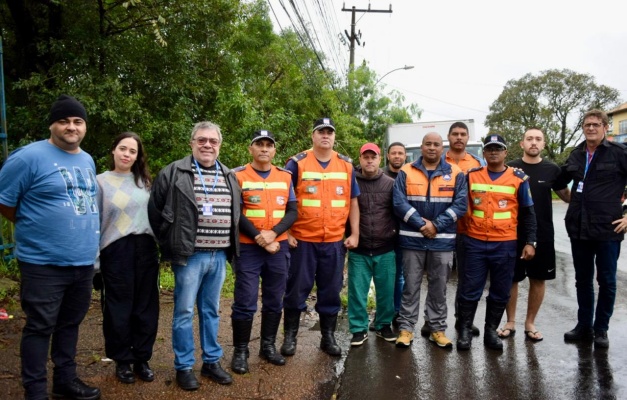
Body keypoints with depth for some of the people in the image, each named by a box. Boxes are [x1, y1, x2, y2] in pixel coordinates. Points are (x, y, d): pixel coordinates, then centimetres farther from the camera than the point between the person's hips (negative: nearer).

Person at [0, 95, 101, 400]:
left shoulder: (87, 160, 12)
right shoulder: (29, 157, -11)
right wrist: (34, 228, 3)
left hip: (84, 261, 7)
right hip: (44, 263, -6)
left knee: (70, 324, 17)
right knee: (40, 328, 3)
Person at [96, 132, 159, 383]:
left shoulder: (144, 181, 9)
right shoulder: (101, 182, -1)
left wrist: (160, 247, 10)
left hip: (146, 249, 3)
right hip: (116, 251, -3)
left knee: (146, 306, 7)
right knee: (119, 308, 4)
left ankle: (142, 359, 21)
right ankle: (122, 361, 20)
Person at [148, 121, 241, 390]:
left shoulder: (230, 177, 11)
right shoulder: (174, 173, -5)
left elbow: (235, 214, 20)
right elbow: (155, 210, 0)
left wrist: (231, 247, 13)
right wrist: (171, 244, 0)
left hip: (218, 256, 5)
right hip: (189, 255, -4)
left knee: (211, 310, 15)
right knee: (184, 311, 3)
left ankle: (212, 362, 26)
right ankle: (184, 367, 17)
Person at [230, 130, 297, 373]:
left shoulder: (285, 177, 9)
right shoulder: (238, 176, -3)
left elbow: (292, 212, 4)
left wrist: (273, 233, -13)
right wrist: (260, 240, -13)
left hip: (279, 247, 4)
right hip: (248, 248, -4)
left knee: (274, 301, 12)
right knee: (245, 302, -1)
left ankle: (268, 346, 26)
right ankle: (240, 351, 13)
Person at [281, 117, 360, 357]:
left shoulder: (346, 165, 8)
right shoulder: (297, 163, -3)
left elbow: (352, 202, 12)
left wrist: (355, 234, 6)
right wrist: (285, 233, -7)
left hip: (335, 241, 3)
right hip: (302, 240, -3)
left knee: (331, 291, 11)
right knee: (297, 289, 6)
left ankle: (328, 337, 26)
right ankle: (290, 336, 22)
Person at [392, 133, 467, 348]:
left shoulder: (455, 174, 4)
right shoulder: (406, 172, 2)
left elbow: (461, 203, -4)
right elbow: (399, 203, -7)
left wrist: (436, 225, -13)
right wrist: (421, 224, -15)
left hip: (443, 240, 1)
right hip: (412, 239, -1)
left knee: (439, 287, 9)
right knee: (411, 285, 5)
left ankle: (438, 329, 21)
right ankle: (406, 327, 14)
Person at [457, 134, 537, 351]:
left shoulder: (519, 178, 2)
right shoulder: (471, 176, 3)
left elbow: (528, 213, 5)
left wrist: (530, 241, 0)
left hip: (505, 244, 0)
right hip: (475, 243, 0)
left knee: (500, 292, 9)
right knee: (470, 290, 3)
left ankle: (491, 331, 25)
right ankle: (465, 330, 17)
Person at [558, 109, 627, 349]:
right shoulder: (576, 155, 7)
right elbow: (562, 180, 24)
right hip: (578, 229, 4)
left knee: (606, 281, 8)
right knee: (582, 280, 13)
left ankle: (601, 329, 21)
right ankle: (584, 326, 25)